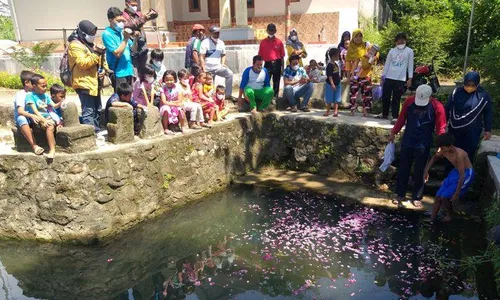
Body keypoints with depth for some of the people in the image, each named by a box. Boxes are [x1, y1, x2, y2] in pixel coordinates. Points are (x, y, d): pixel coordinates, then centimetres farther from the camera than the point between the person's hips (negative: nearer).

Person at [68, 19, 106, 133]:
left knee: (97, 109, 15)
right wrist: (96, 53, -22)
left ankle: (97, 131, 25)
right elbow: (83, 64, -21)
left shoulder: (91, 44, 20)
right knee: (88, 111, -11)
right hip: (84, 83, -9)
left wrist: (104, 69, 2)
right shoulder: (75, 46, -9)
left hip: (94, 83, 10)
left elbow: (101, 60, 23)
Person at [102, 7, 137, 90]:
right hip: (119, 73, -7)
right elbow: (117, 53, -18)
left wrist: (135, 39, -4)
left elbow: (133, 49, 13)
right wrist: (125, 39, -15)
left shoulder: (121, 32, 10)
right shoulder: (107, 34, -9)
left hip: (128, 71, 7)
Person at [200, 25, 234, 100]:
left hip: (218, 67, 3)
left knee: (229, 74, -19)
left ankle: (228, 94, -15)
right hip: (208, 68, -3)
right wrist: (204, 69, -16)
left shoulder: (221, 43, 7)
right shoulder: (205, 42, -7)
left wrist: (222, 64, 1)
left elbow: (223, 55, 19)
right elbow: (202, 57, -10)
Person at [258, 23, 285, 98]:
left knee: (276, 83, 6)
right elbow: (260, 56, 6)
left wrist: (282, 68, 0)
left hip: (277, 64, 0)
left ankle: (275, 97, 14)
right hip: (267, 64, 0)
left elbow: (282, 56, 3)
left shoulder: (279, 42, 2)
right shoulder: (263, 42, 4)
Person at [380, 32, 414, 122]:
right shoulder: (392, 51, 12)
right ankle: (384, 114, 20)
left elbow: (410, 65, 4)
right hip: (389, 78, 3)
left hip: (400, 79, -3)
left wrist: (410, 78, -3)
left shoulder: (409, 51, 5)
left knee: (396, 99, -3)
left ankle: (395, 117, 1)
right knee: (385, 97, 5)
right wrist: (383, 76, 7)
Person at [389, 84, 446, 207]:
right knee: (403, 168, 9)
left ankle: (416, 197, 20)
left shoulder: (437, 106, -12)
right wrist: (393, 132, 8)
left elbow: (440, 128, -8)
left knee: (419, 171, 7)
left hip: (423, 144, -2)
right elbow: (402, 118, 4)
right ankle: (400, 194, 22)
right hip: (407, 141, 2)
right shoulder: (409, 101, -8)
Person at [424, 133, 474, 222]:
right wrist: (426, 171, 6)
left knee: (444, 197, -15)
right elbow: (434, 158, 12)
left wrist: (457, 194, -27)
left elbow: (462, 175, -30)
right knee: (438, 196, 2)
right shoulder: (444, 151, -12)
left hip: (466, 174, -7)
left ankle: (449, 216, 12)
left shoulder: (459, 154, -33)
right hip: (455, 172, 7)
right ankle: (431, 219, 12)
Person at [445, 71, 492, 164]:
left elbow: (488, 113, 1)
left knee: (468, 154, 6)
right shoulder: (457, 92, -7)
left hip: (473, 131, -1)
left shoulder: (483, 95, -8)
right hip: (455, 129, 1)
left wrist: (488, 130, 1)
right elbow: (447, 108, 1)